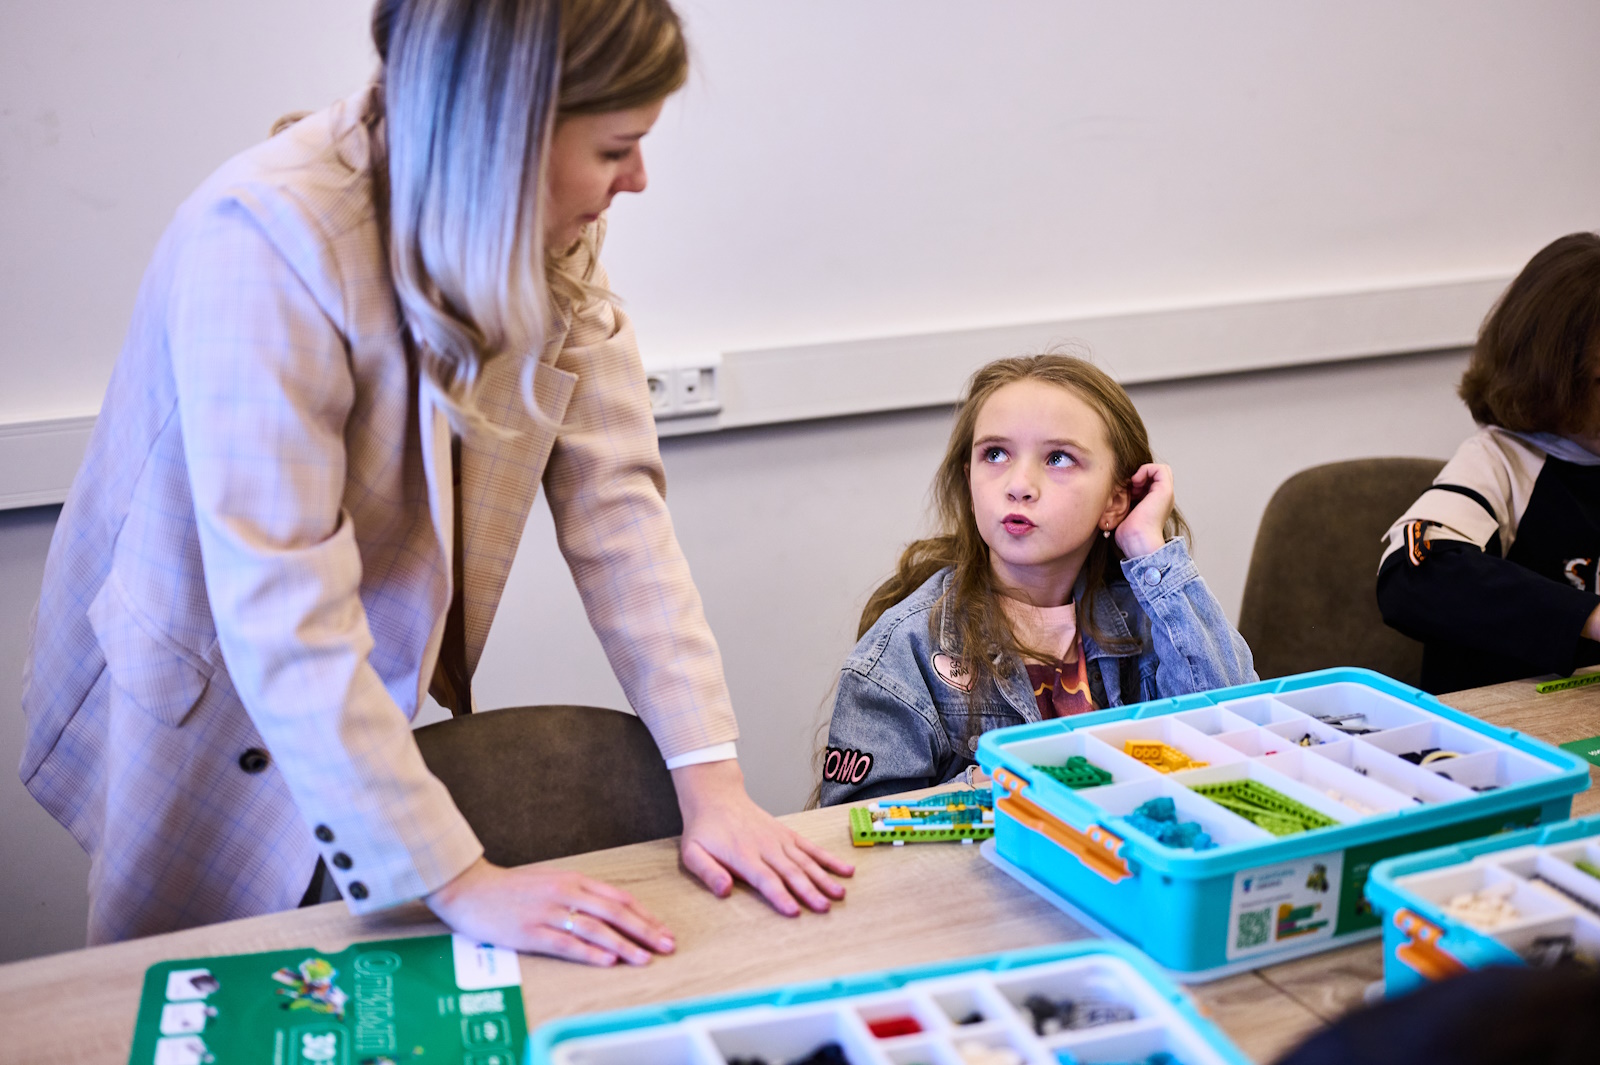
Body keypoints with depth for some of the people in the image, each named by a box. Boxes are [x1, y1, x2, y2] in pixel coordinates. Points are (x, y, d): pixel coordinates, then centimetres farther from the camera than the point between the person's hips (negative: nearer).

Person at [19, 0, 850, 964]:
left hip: (376, 700, 6)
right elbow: (283, 616, -36)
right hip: (203, 716, -5)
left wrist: (714, 783, -23)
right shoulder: (266, 243, -32)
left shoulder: (556, 240, -10)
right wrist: (462, 883, -36)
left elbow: (614, 497, -16)